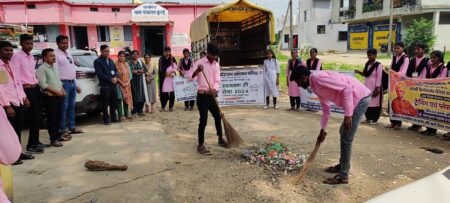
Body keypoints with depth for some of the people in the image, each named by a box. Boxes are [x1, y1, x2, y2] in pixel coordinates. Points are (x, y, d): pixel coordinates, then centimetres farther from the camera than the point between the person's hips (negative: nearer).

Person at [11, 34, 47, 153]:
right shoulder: (17, 56, -9)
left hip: (36, 88, 8)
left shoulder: (31, 57, 17)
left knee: (37, 116, 11)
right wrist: (25, 85, -12)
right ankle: (31, 145, -1)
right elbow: (16, 75, -14)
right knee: (35, 117, -9)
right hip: (27, 90, -8)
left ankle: (36, 142, 22)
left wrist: (35, 82, 13)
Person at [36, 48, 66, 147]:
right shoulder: (42, 69, -9)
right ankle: (53, 139, 4)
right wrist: (56, 92, -17)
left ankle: (58, 135, 25)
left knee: (58, 117, 14)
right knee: (51, 118, -2)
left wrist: (62, 90, 6)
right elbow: (43, 84, -17)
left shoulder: (55, 68, 16)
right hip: (50, 97, -7)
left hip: (60, 96, 7)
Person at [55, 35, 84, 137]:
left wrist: (76, 85, 18)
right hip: (64, 83, -8)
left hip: (72, 83, 8)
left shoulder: (69, 54, 18)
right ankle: (63, 129, -1)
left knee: (71, 106, 12)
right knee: (64, 107, -6)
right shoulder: (56, 54, -7)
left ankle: (72, 127, 21)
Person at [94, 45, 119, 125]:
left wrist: (115, 77, -4)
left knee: (114, 103, 9)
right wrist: (110, 79, -14)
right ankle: (106, 119, 6)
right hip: (105, 86, -6)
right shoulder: (97, 61, -2)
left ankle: (113, 117, 19)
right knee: (105, 104, -2)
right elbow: (99, 74, -10)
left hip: (113, 85, 6)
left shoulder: (111, 61, 20)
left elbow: (115, 70, 18)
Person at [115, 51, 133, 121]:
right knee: (119, 100, -5)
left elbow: (130, 74, 9)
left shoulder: (126, 64, 11)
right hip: (119, 84, -5)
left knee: (127, 99, 9)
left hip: (127, 85, 6)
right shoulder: (116, 64, -7)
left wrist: (128, 82, -5)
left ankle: (127, 114, 18)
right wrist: (122, 83, -16)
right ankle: (120, 115, -1)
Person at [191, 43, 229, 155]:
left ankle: (220, 139, 35)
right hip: (202, 95, -6)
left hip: (212, 95, 6)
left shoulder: (216, 65, 9)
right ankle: (200, 145, 1)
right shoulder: (199, 63, -6)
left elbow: (217, 80, 1)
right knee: (203, 120, -9)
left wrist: (214, 89, -20)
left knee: (218, 117, 16)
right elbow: (191, 78, -14)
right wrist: (197, 71, -32)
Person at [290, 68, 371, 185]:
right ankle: (343, 165, 35)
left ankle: (343, 176, 5)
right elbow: (326, 109, 21)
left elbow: (347, 88, -25)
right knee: (343, 133, 21)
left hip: (360, 97, -10)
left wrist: (348, 115, -27)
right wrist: (322, 130, 24)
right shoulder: (315, 86, 12)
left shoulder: (319, 78, -19)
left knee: (346, 138, -6)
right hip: (357, 99, 10)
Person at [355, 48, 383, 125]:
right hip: (366, 86, 7)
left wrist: (377, 88, -16)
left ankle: (374, 119, 10)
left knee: (374, 103, 1)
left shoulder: (378, 65, -12)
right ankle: (368, 118, 21)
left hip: (374, 87, -7)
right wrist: (360, 72, -1)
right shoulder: (367, 64, 10)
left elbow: (379, 78, -14)